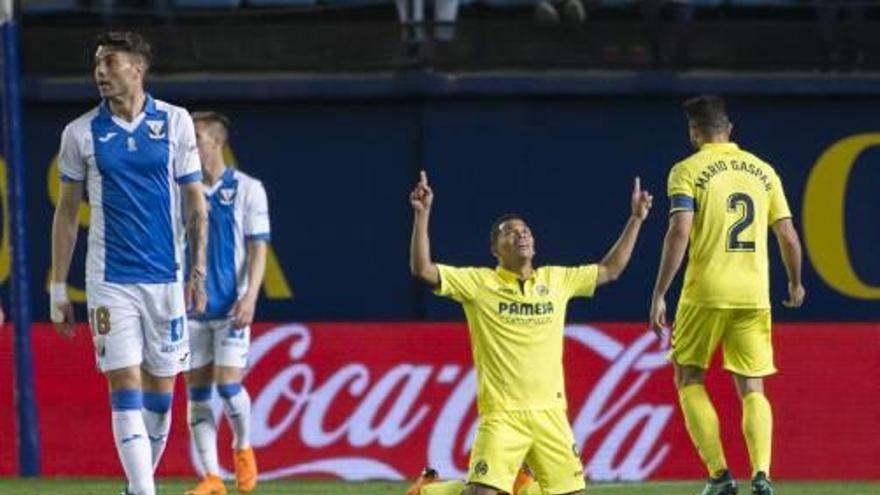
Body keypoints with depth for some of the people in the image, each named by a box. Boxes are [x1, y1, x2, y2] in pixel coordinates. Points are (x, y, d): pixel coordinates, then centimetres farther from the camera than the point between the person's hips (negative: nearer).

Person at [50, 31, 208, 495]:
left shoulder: (175, 122, 3)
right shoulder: (81, 133, 2)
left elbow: (195, 203, 6)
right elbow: (66, 212, 8)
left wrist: (198, 270, -2)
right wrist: (58, 288, 6)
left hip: (166, 277, 1)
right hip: (109, 279, -1)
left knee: (160, 387, 6)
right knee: (125, 385, -10)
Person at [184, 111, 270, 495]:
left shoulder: (247, 189, 0)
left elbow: (258, 247, -2)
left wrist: (250, 296, -13)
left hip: (230, 305, -3)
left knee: (228, 384, -11)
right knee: (197, 390, 1)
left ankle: (242, 448, 17)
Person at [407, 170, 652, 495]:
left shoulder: (557, 280, 12)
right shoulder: (479, 283, 1)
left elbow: (610, 270, 23)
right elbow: (423, 270, -6)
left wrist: (636, 219, 20)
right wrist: (422, 215, -15)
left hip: (550, 413, 4)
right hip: (502, 415, -4)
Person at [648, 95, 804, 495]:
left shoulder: (688, 171, -2)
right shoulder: (762, 171, 11)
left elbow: (679, 232, -13)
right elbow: (788, 236, 11)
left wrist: (659, 294, -11)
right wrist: (796, 283, 27)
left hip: (705, 293, -3)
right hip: (754, 294, 3)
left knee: (689, 379, 12)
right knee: (752, 388, 8)